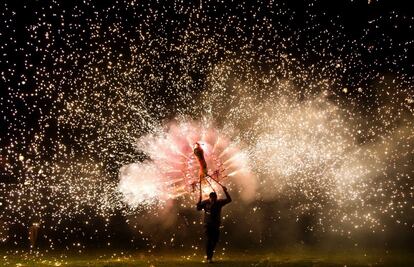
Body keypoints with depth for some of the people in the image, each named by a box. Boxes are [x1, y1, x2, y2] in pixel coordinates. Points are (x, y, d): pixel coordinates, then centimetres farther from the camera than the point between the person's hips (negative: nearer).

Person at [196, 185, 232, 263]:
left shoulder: (219, 202, -1)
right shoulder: (205, 202, -5)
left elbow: (229, 200, -4)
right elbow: (198, 208, -7)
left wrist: (225, 192, -15)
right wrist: (199, 200, -20)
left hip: (216, 225, 3)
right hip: (208, 225, -3)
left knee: (215, 240, 7)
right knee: (208, 240, -6)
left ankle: (210, 254, 29)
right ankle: (209, 257, 2)